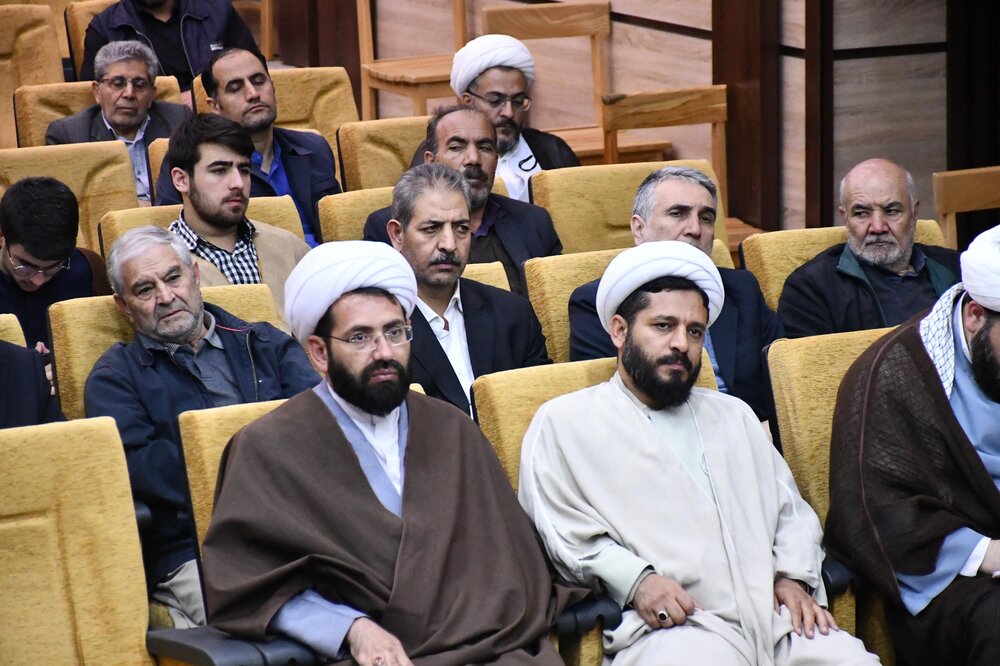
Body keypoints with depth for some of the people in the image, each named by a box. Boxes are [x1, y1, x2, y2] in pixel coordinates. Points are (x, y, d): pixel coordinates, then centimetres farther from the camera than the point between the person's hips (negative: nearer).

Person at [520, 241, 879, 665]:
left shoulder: (733, 416, 31)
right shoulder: (564, 423, 12)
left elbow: (790, 510, 25)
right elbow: (561, 533, 0)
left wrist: (794, 577, 4)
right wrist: (634, 579, -15)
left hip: (776, 615, 5)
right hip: (667, 627, -4)